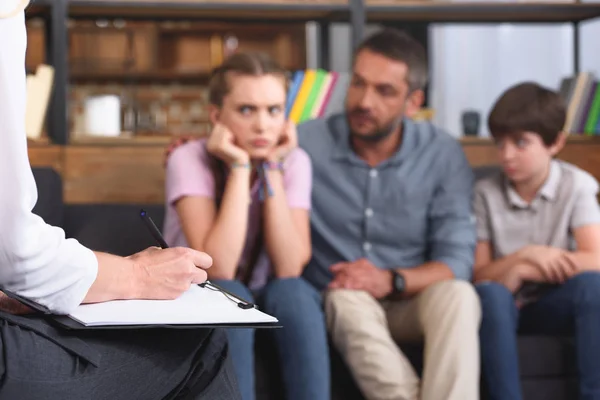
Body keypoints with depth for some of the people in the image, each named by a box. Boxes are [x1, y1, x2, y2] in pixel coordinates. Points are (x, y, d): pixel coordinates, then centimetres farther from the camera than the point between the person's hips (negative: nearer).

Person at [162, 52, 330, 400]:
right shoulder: (189, 160, -18)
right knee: (226, 295, -33)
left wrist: (271, 168, -22)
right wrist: (240, 167, -28)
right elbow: (219, 269, -30)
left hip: (270, 306, 2)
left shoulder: (294, 161, -9)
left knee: (293, 293, -29)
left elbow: (289, 269, -21)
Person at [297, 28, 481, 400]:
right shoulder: (305, 143, -6)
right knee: (350, 300, -35)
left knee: (457, 295, -31)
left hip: (412, 302, 1)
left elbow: (456, 260, -9)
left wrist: (392, 281, -27)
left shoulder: (443, 155, -4)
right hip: (337, 307, -1)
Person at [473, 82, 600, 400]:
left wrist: (523, 272, -20)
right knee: (491, 293, -34)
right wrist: (524, 256, -24)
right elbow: (478, 274, -6)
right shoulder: (486, 192, -6)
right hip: (504, 307, 0)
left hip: (552, 305, 0)